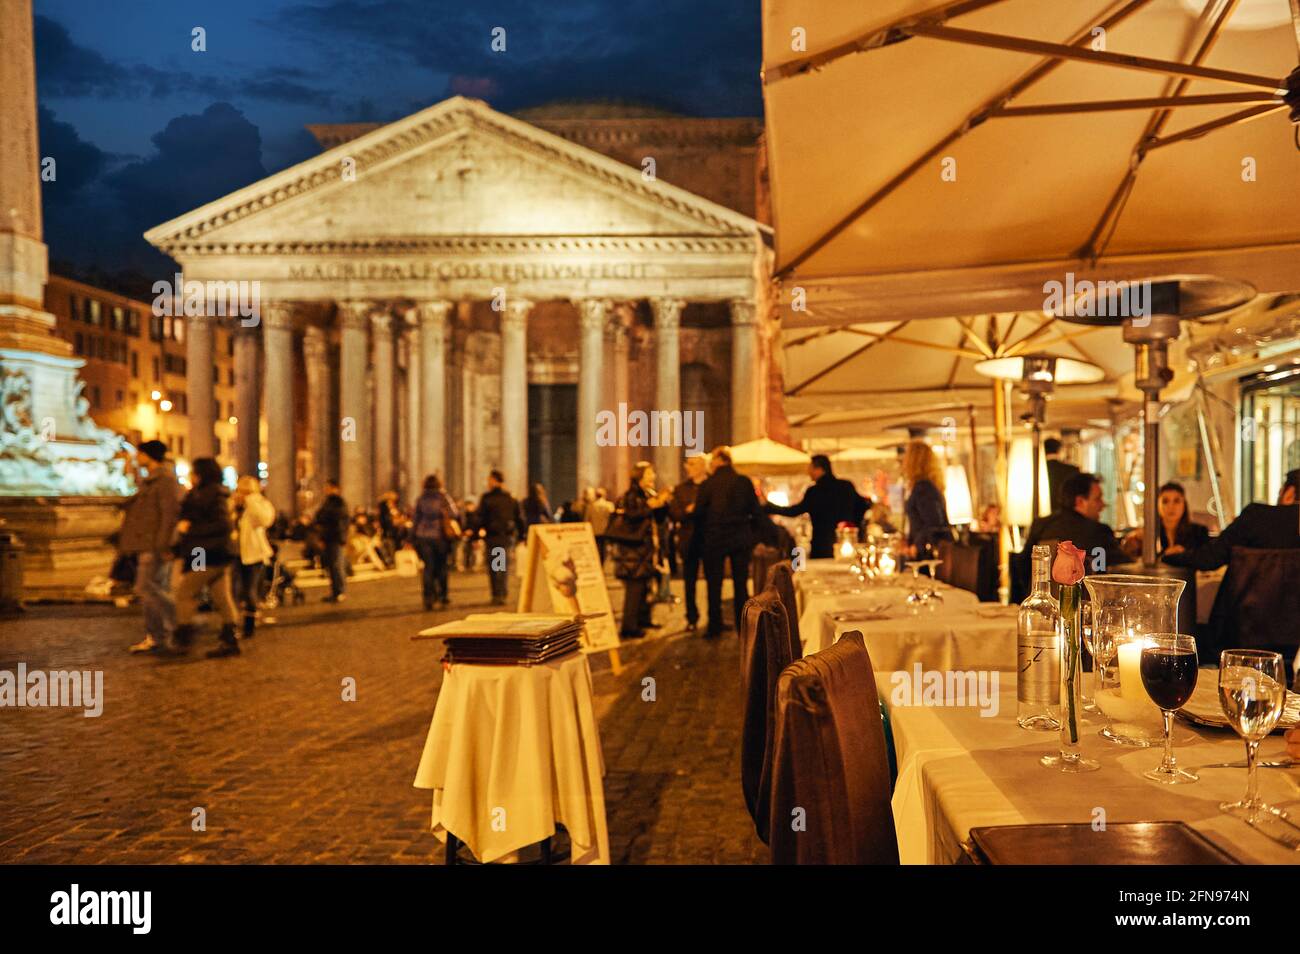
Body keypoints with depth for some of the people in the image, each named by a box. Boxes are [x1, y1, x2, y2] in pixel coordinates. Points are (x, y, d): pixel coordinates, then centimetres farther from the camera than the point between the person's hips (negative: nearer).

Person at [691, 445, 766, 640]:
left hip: (714, 540, -2)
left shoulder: (707, 485, -9)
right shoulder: (745, 482, -2)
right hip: (741, 540, 2)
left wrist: (697, 541, 8)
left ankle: (714, 627, 11)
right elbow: (757, 513, -1)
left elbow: (699, 515, -4)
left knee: (714, 585, 8)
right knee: (741, 585, 10)